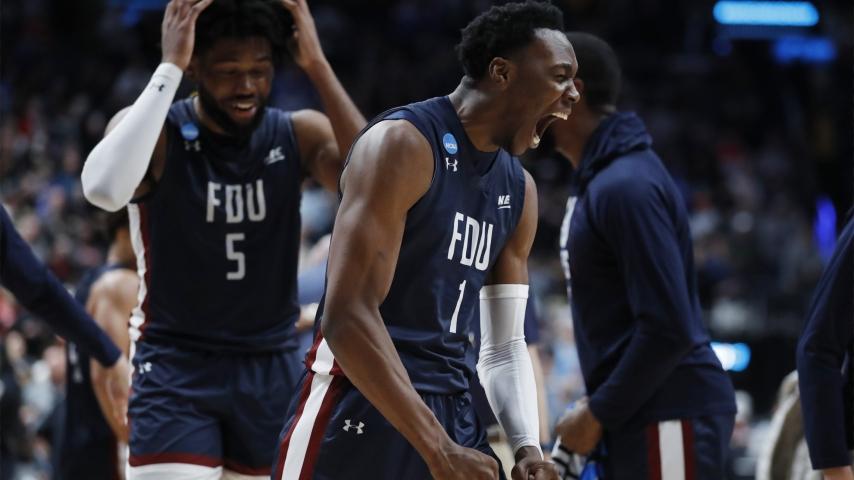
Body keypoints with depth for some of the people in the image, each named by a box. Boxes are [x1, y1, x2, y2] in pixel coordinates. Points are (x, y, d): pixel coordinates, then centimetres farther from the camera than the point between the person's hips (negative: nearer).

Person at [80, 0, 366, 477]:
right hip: (176, 370, -4)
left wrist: (317, 65, -22)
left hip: (274, 371, 4)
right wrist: (169, 66, -29)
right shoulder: (158, 133, -11)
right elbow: (105, 188, -34)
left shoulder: (300, 135, -2)